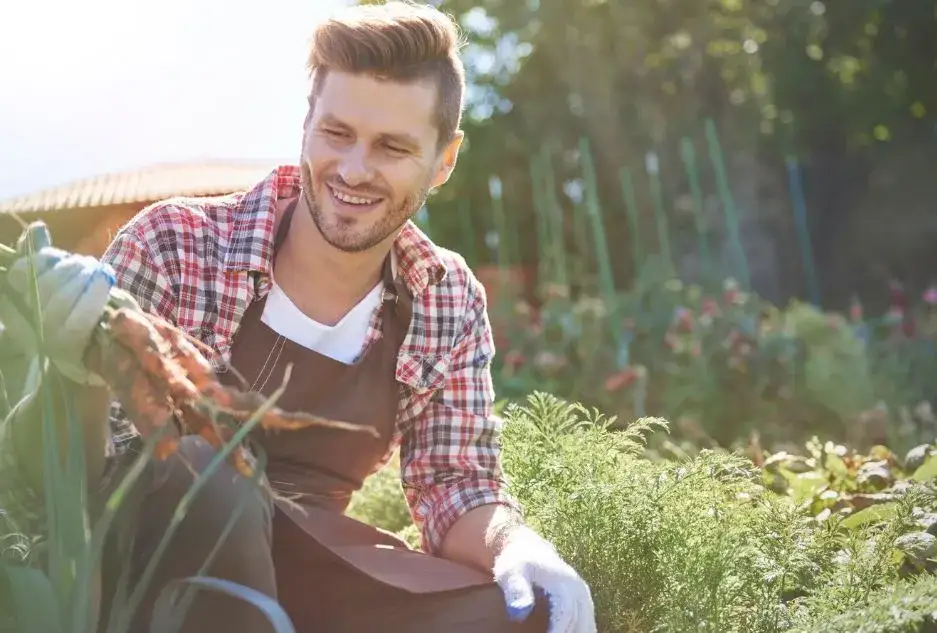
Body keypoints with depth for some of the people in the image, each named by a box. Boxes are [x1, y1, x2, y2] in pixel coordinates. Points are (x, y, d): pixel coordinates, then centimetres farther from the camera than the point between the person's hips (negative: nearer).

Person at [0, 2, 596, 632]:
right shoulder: (174, 244, -13)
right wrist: (77, 371, -36)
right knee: (196, 473, -35)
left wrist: (520, 546, -23)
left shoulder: (451, 305, -2)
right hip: (133, 562, -2)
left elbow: (455, 483, 1)